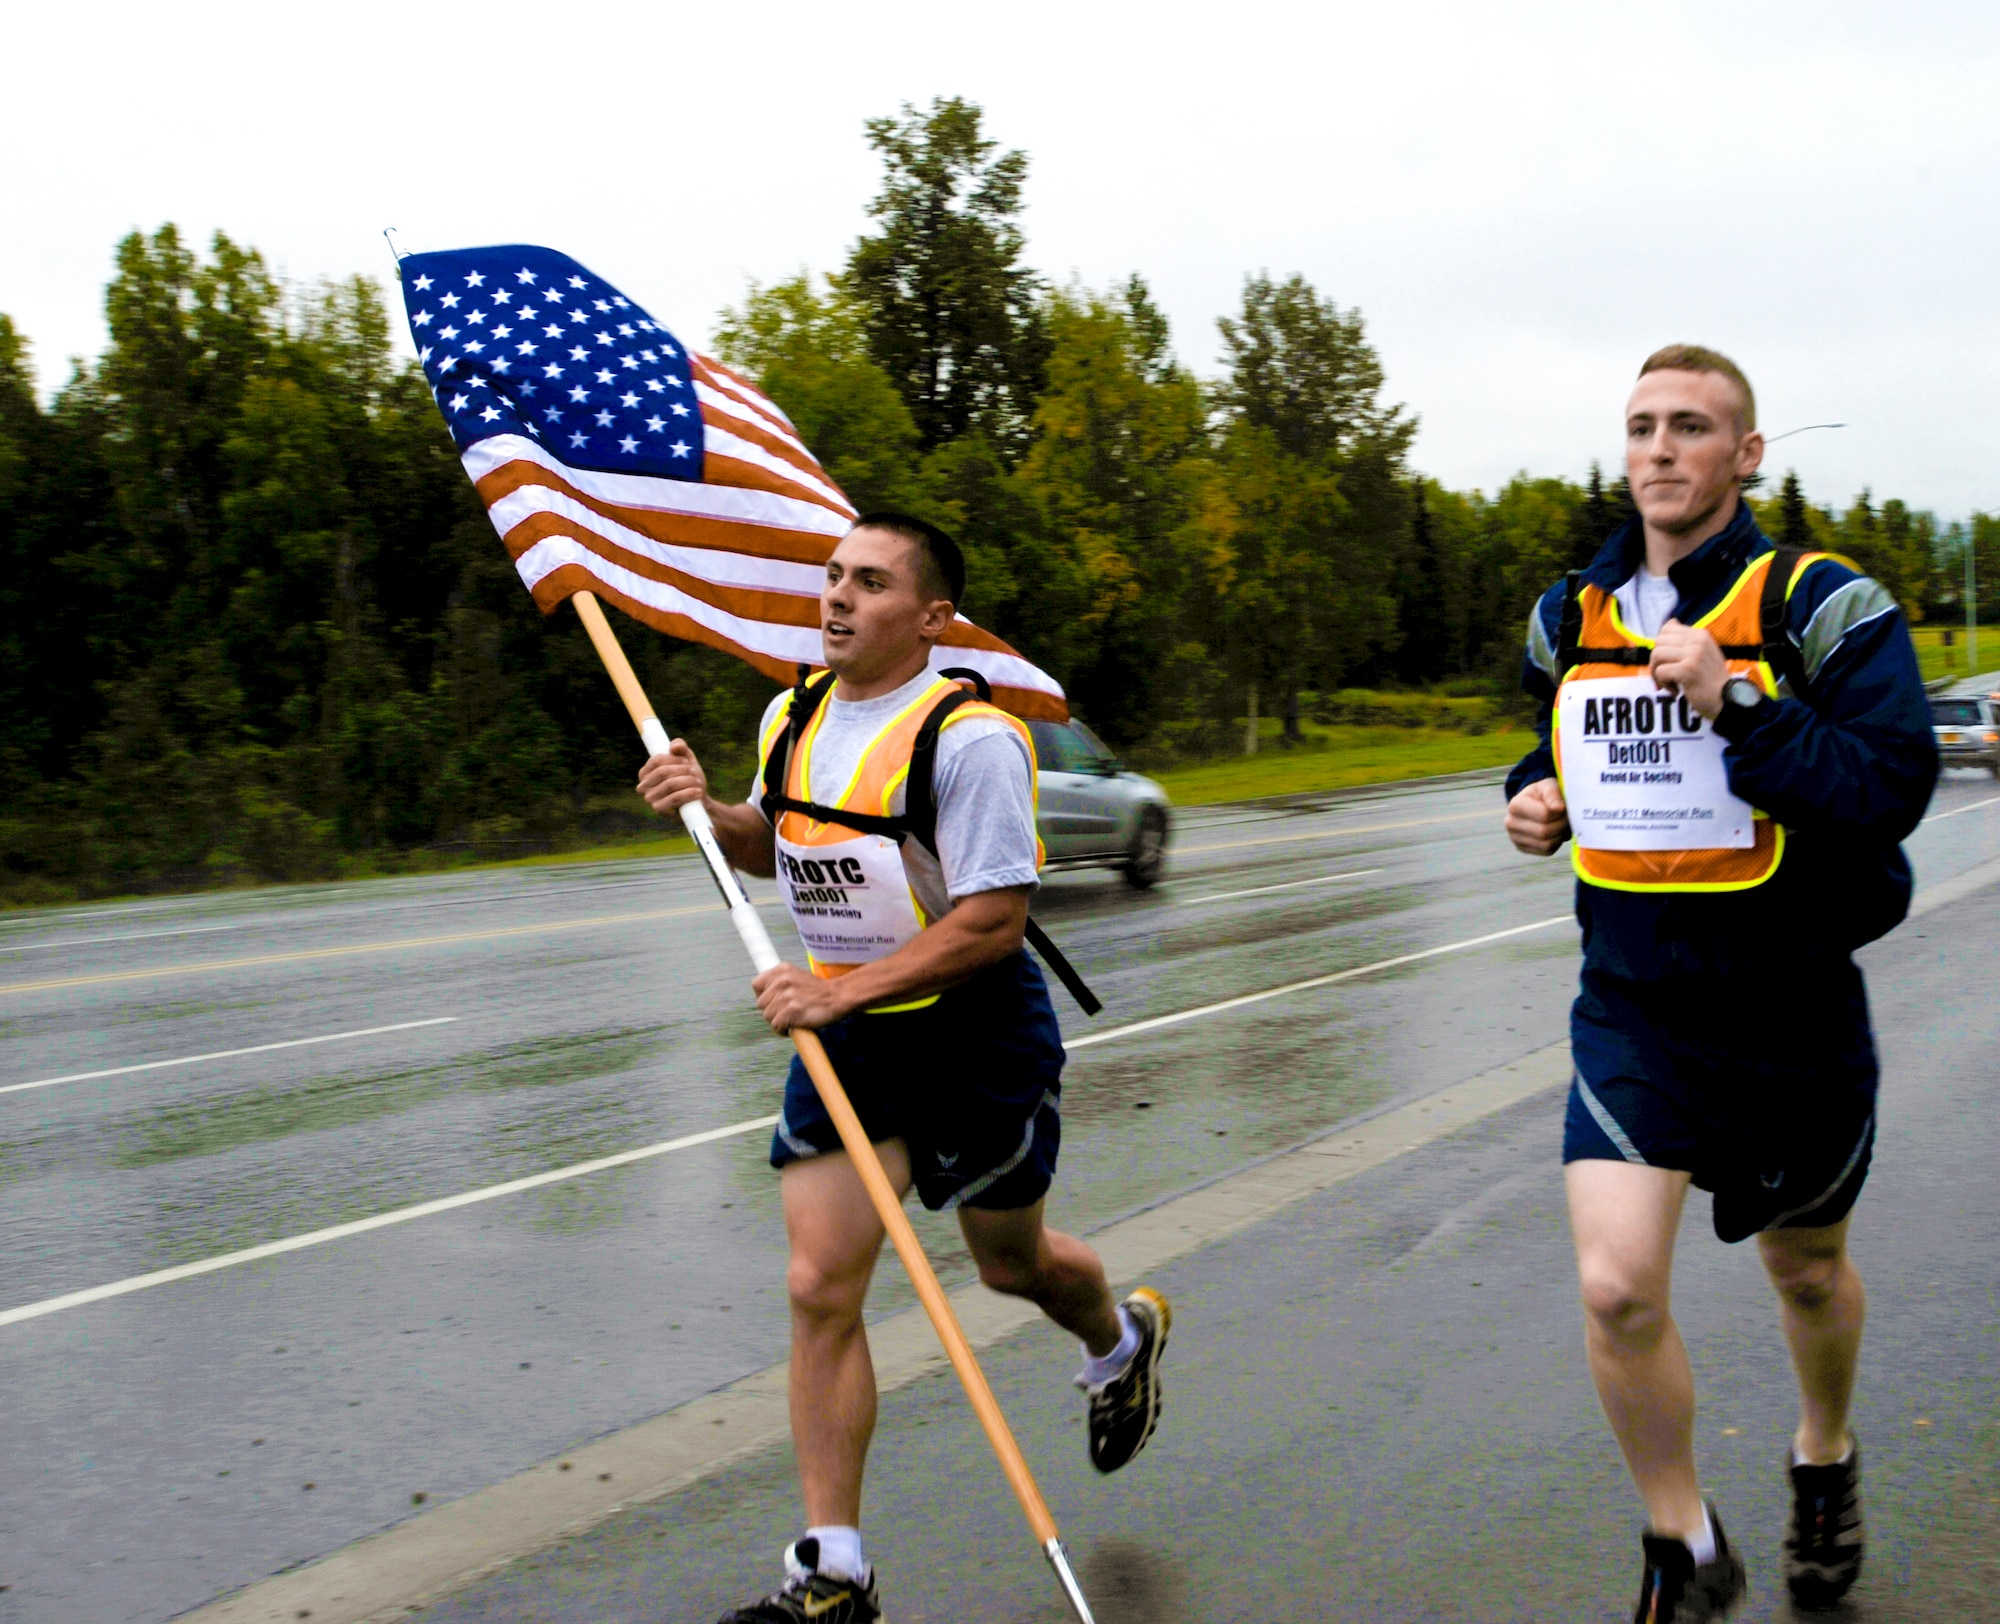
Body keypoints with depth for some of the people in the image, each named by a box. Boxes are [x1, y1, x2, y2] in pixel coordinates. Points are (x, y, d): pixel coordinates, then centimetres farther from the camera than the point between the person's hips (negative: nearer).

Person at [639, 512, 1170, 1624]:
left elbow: (995, 918, -22)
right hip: (845, 1036, 5)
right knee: (820, 1289, -4)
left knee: (1013, 1261, 16)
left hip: (978, 1039, -5)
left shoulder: (970, 739, -20)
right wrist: (709, 808, -1)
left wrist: (845, 989, -27)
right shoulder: (792, 720, 3)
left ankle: (1124, 1338, 54)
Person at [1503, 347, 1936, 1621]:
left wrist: (1733, 705, -31)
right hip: (1634, 1005, 2)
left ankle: (1826, 1457, 52)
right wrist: (1536, 801, 0)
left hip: (1791, 1011, -2)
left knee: (1808, 1271, 19)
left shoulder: (1824, 607, -11)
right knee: (1616, 1289, -14)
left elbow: (1892, 792, -24)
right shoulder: (1571, 618, 4)